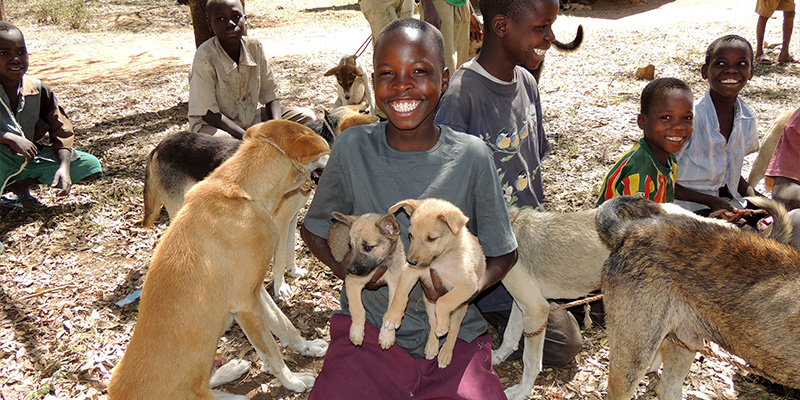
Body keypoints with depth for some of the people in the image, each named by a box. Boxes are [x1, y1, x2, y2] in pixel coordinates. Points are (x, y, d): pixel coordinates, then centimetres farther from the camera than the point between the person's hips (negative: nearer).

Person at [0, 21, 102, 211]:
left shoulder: (38, 90, -6)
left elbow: (62, 132, -4)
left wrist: (64, 167, -18)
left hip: (28, 160, 5)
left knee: (91, 165, -4)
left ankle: (20, 185, 2)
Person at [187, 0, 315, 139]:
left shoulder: (255, 46, -7)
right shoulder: (205, 56, -21)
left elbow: (271, 95, -1)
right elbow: (208, 113, -21)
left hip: (251, 119, 6)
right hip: (211, 124, -5)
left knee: (306, 116, -7)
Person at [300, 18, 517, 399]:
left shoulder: (471, 156, -8)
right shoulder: (352, 147, -6)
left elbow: (503, 253, 2)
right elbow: (314, 230, 7)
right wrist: (345, 266, -12)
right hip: (368, 327, 1)